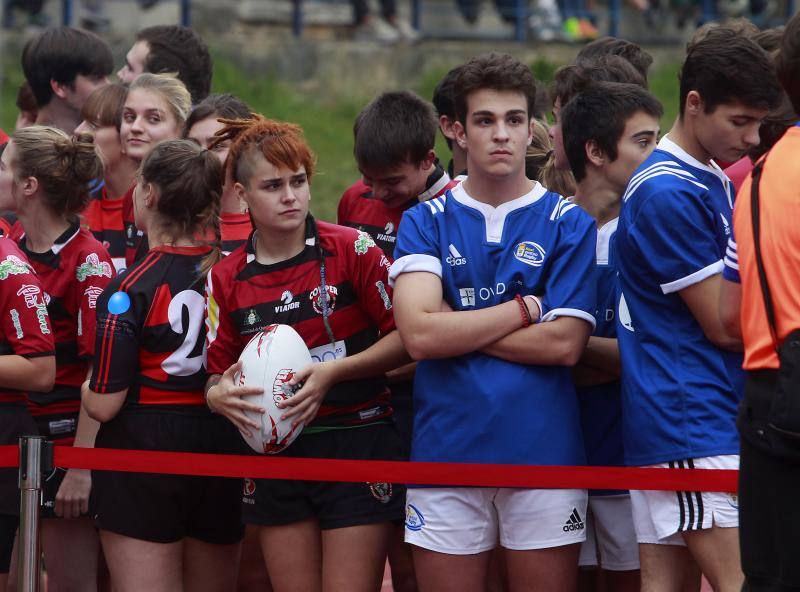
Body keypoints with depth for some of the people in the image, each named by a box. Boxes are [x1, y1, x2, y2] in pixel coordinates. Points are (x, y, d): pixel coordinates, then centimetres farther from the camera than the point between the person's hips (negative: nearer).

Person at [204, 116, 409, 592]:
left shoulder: (351, 249, -5)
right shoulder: (226, 277, 5)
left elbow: (406, 337, -6)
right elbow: (218, 376, 12)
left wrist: (333, 372, -17)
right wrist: (220, 394, -11)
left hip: (358, 445, -4)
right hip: (275, 456, 4)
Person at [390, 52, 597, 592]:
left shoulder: (569, 223, 4)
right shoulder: (426, 223, 7)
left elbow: (564, 344, -7)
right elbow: (419, 335, -8)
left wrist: (457, 329, -5)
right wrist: (526, 308, -6)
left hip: (544, 451, -1)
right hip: (446, 449, 1)